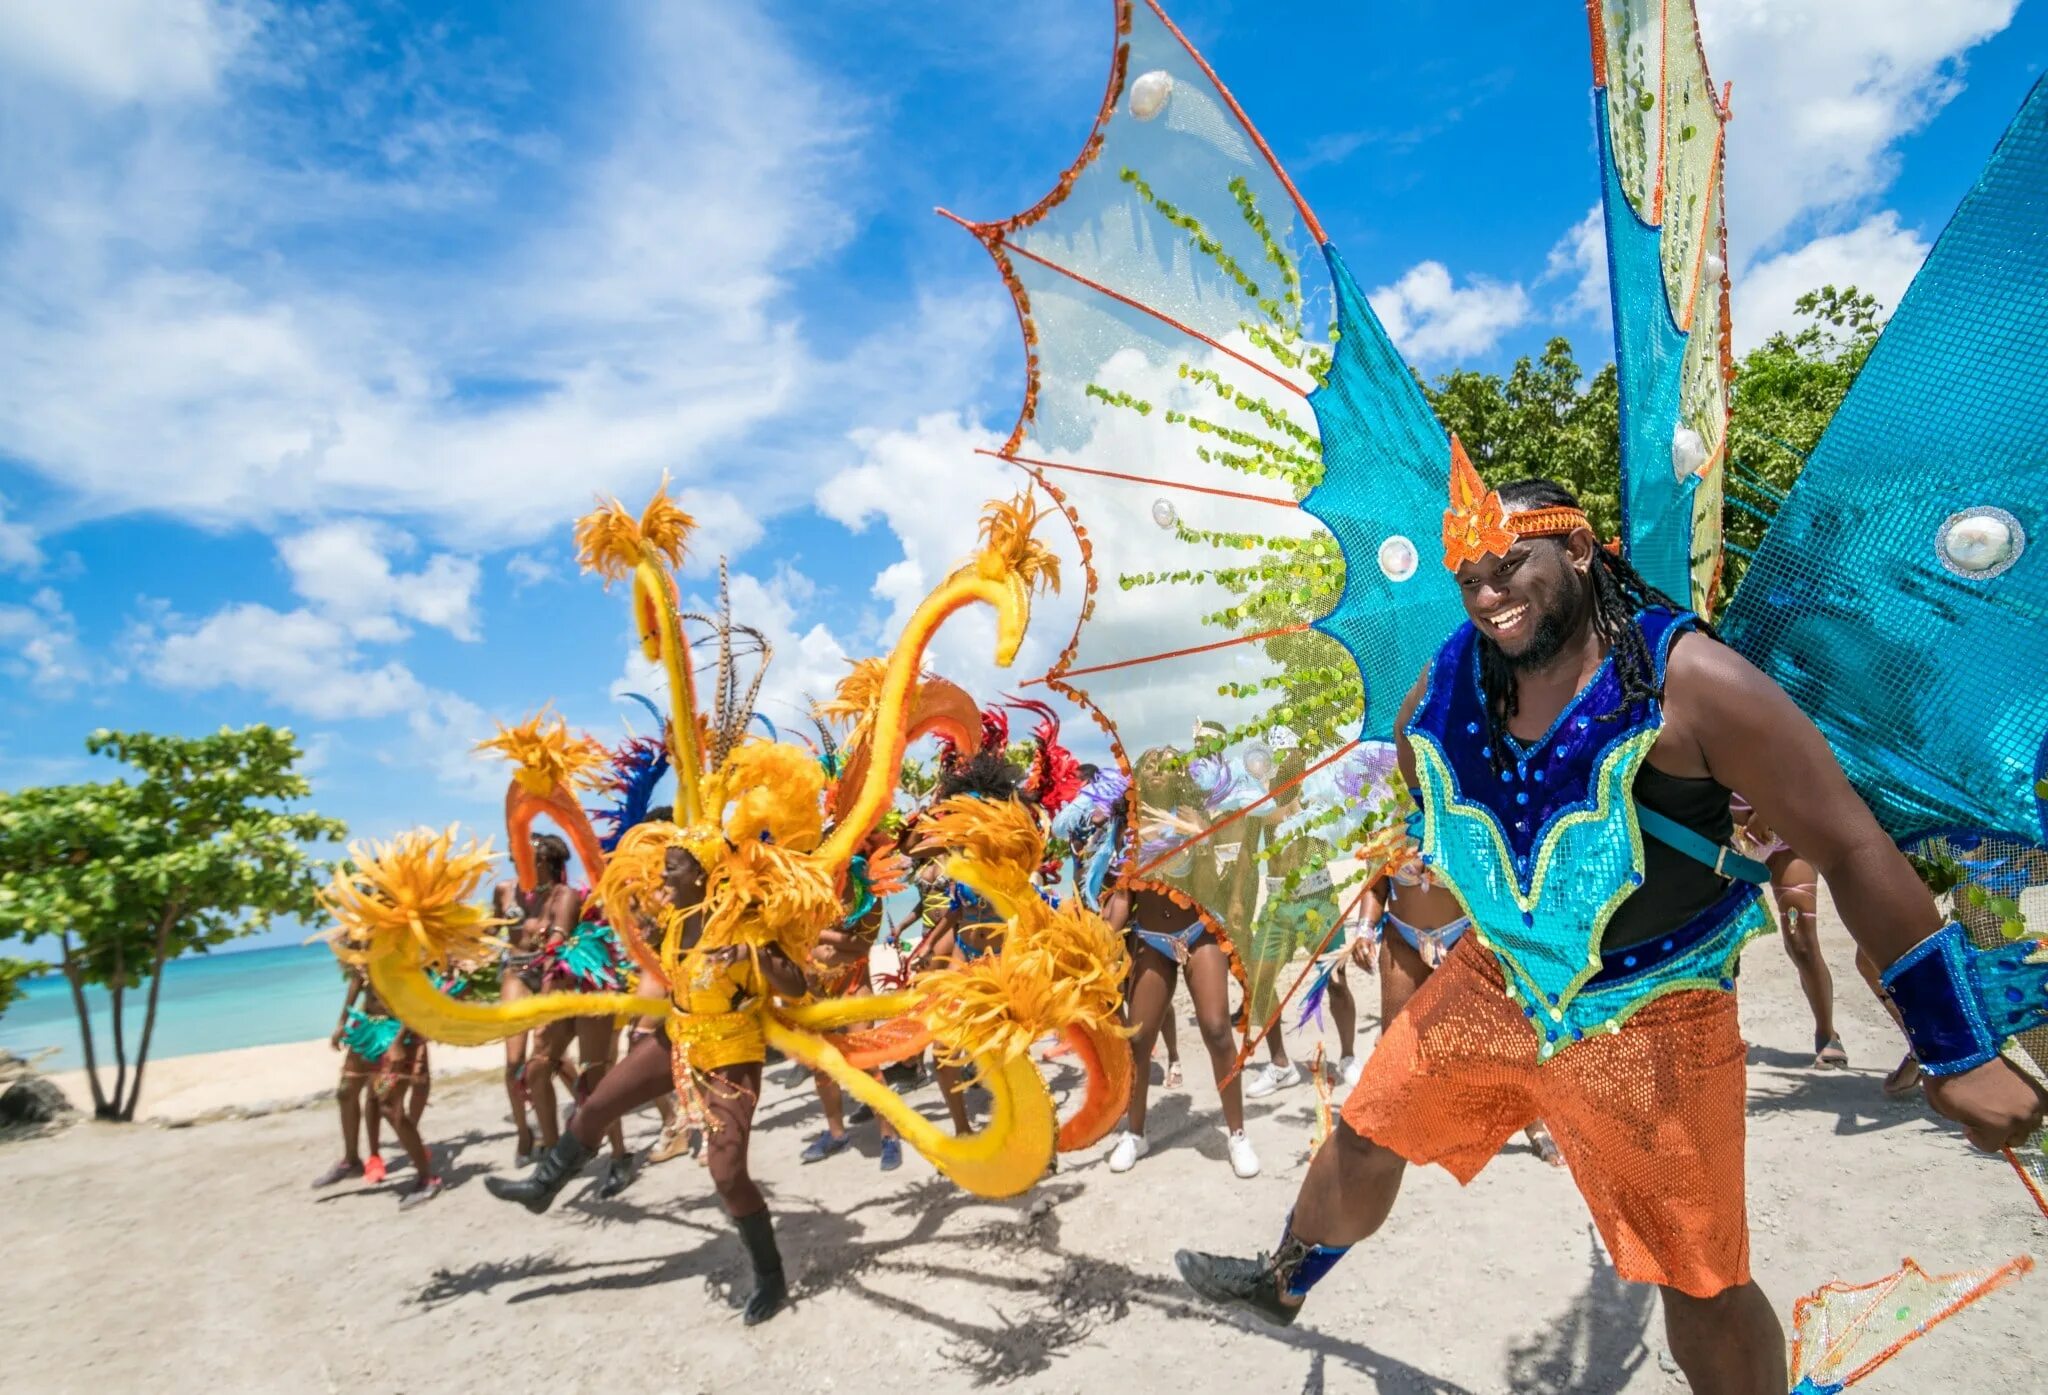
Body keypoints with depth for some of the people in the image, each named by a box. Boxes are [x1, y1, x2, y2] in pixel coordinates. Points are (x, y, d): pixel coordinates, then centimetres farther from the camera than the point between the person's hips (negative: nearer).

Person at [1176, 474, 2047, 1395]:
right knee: (1366, 1133, 14)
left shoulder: (1689, 682, -22)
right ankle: (1281, 1285, 42)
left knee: (1704, 1285, 7)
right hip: (1495, 982, 5)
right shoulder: (1442, 693, -8)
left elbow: (1854, 851, -18)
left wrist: (1957, 1052, -15)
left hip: (1647, 1018, -4)